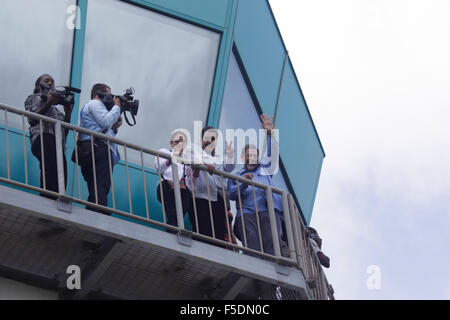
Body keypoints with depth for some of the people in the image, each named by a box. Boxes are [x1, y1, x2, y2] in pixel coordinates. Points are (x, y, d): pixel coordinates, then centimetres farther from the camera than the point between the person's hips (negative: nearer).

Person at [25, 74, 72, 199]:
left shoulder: (55, 109, 38)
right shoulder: (34, 97, 21)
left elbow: (65, 132, 26)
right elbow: (31, 120, 1)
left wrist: (68, 113, 15)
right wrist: (49, 103, -3)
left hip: (58, 144, 7)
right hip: (44, 138, -7)